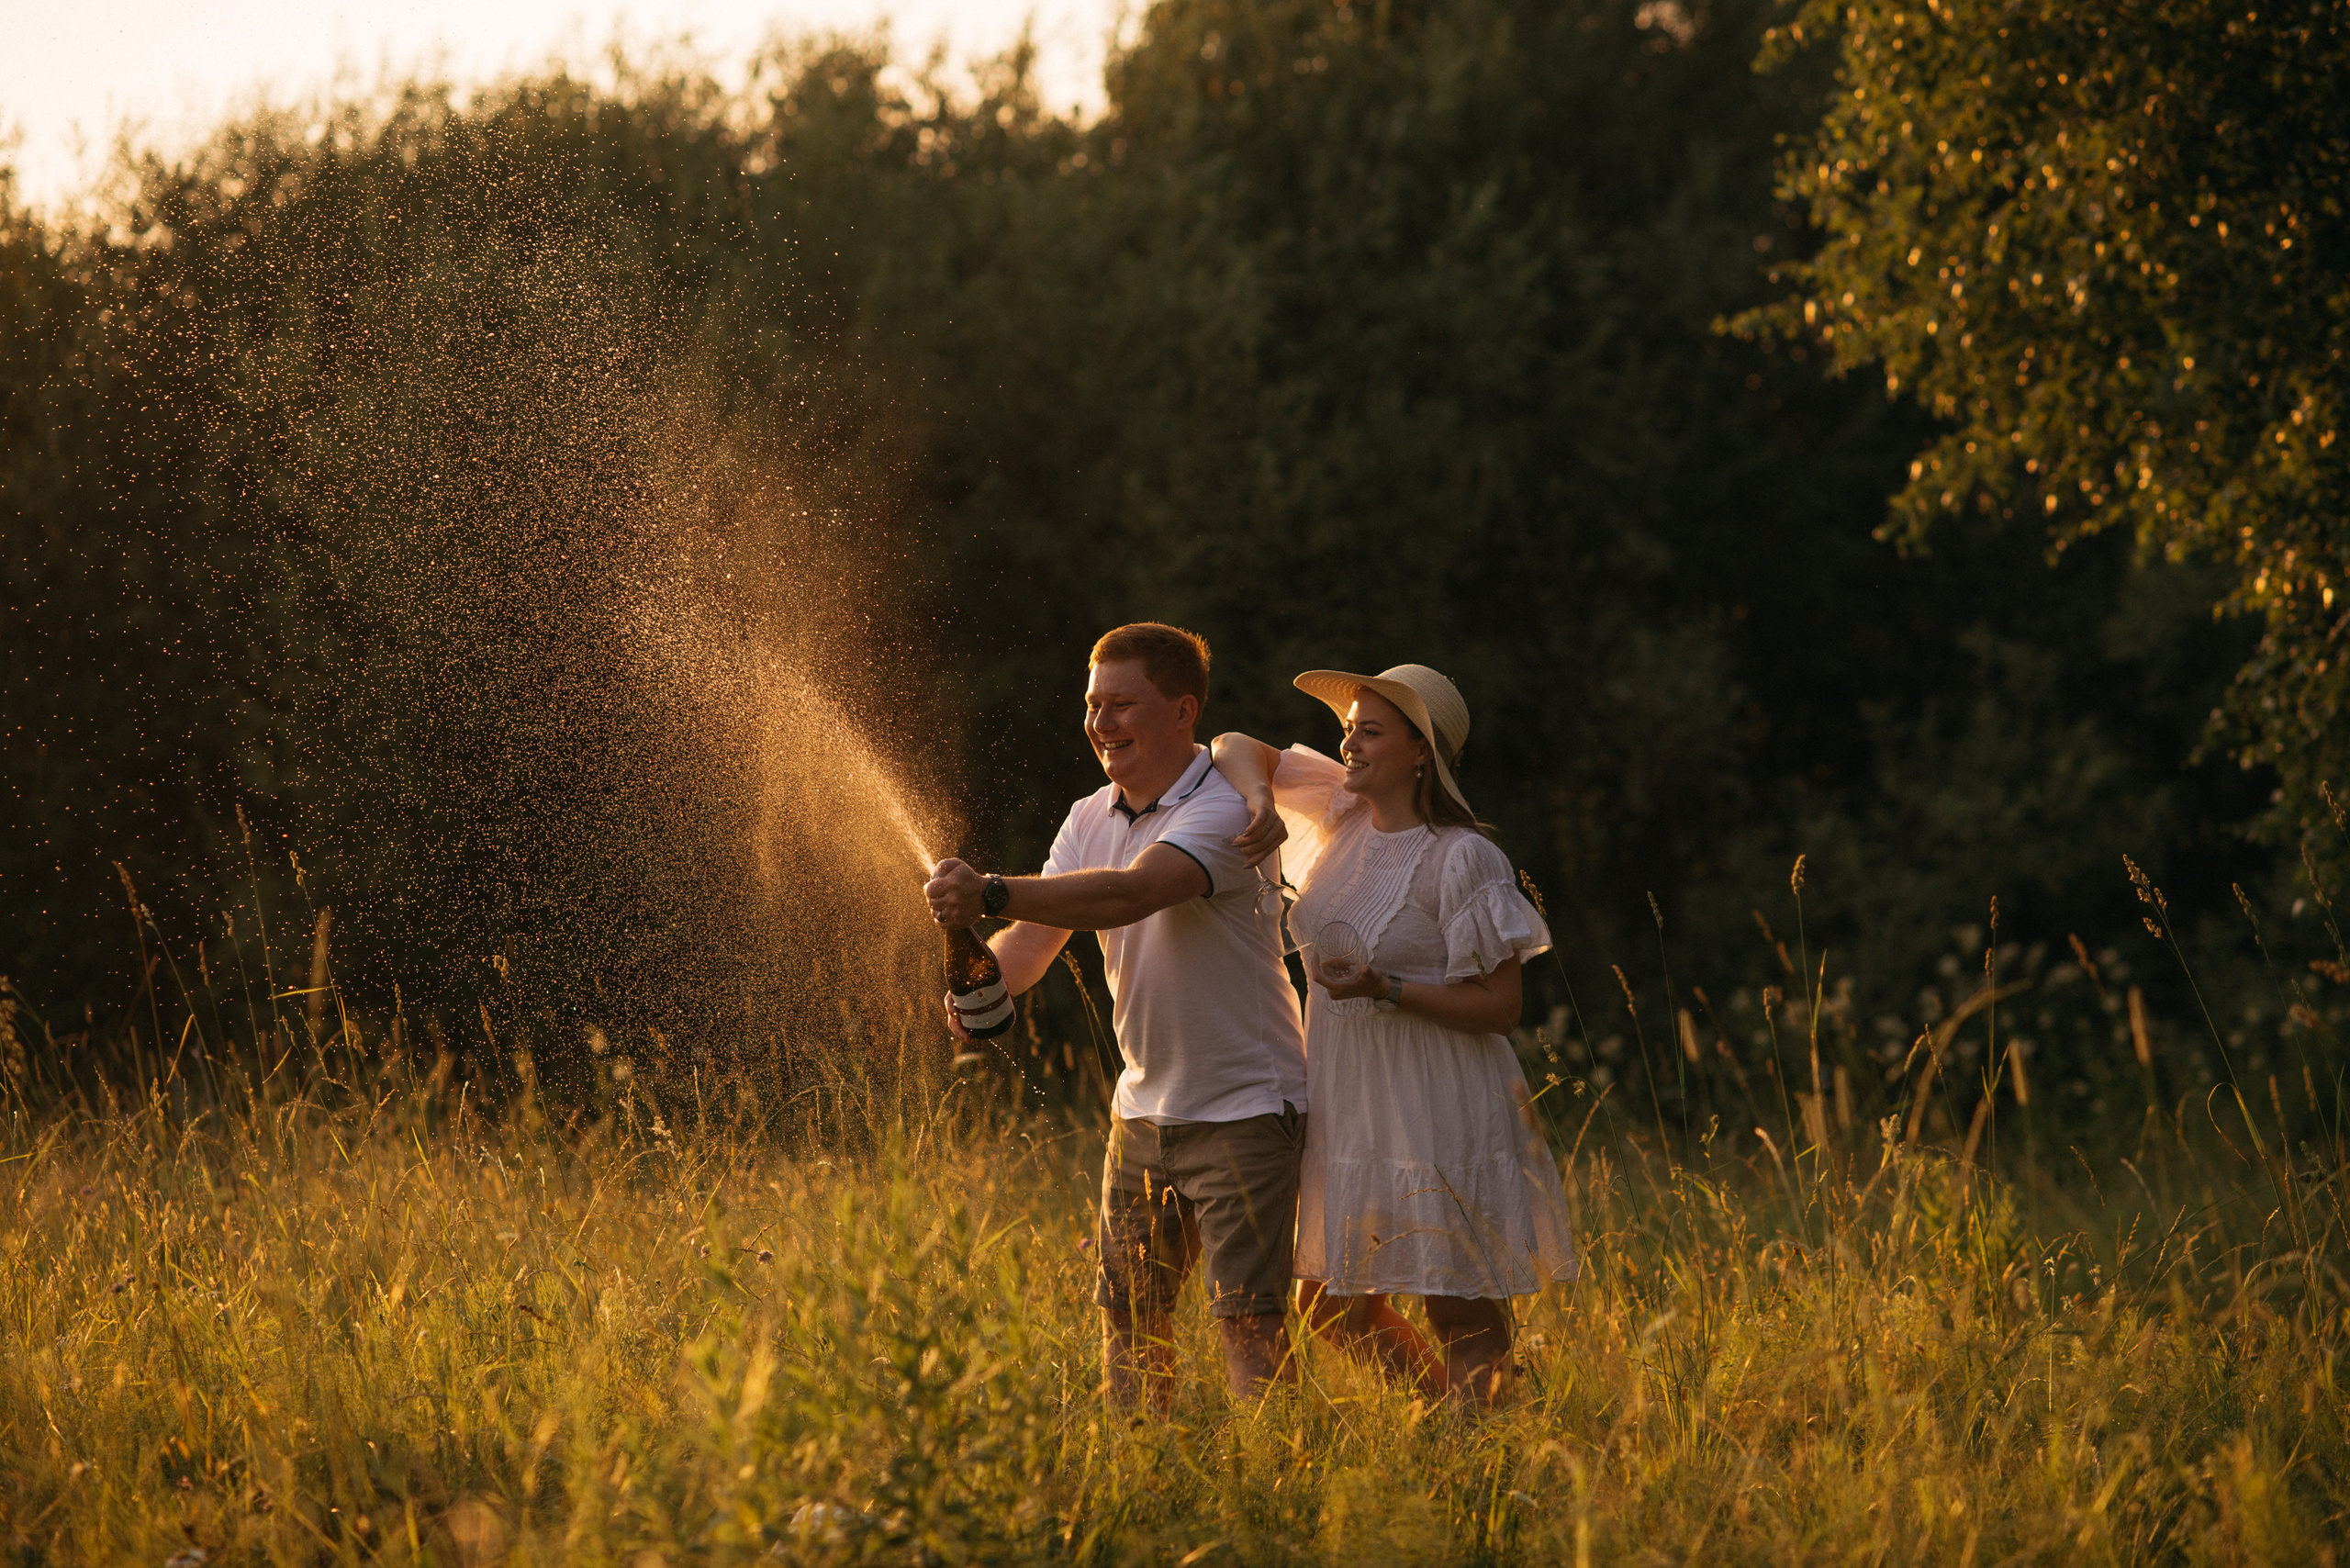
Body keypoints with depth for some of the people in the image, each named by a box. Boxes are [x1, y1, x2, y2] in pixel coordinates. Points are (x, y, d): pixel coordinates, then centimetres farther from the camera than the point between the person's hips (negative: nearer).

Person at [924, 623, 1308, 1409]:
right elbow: (1037, 935, 0)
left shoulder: (1224, 812, -19)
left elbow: (1133, 893, -35)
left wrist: (992, 894, -45)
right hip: (1145, 1107, 8)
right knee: (1127, 1314, 10)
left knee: (1248, 1322, -10)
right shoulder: (1091, 819, 7)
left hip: (1244, 1109, -7)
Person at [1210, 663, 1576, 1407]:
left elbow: (1500, 1006, -13)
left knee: (1460, 1316, -2)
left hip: (1438, 1115, -8)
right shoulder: (1345, 810, 5)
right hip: (1345, 1104, 8)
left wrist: (1386, 989, -24)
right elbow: (1237, 750, 11)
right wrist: (1260, 801, -11)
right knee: (1330, 1307, 15)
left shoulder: (1463, 859, -14)